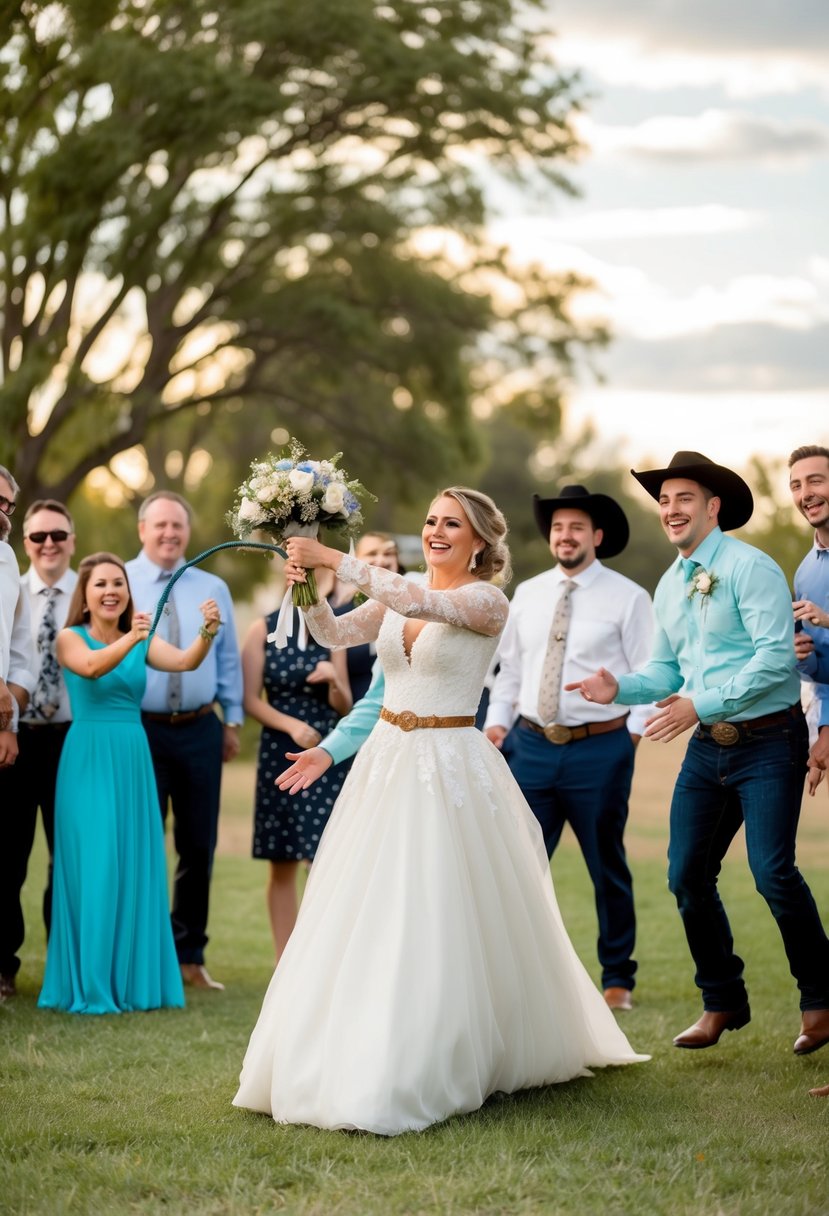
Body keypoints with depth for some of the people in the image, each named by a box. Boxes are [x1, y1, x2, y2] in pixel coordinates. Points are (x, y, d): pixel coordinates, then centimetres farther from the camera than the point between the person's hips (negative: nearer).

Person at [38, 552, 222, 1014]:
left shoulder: (144, 641, 9)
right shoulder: (71, 638, -1)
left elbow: (185, 661, -10)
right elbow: (90, 666, -23)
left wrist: (208, 632, -30)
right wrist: (128, 641, -41)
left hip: (133, 761, 4)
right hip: (88, 760, -4)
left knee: (138, 869, 6)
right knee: (94, 869, -5)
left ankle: (135, 980, 16)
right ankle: (90, 987, 3)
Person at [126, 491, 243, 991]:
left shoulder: (213, 589, 10)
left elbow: (229, 659, 12)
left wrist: (233, 720, 9)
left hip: (200, 731, 3)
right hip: (140, 730, -3)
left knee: (199, 846, 8)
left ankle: (191, 956, 18)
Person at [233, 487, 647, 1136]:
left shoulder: (487, 602, -9)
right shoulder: (399, 597, 11)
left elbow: (420, 603, -26)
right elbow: (335, 634, 5)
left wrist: (334, 560, -28)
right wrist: (308, 587, -14)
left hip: (450, 767, -7)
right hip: (387, 761, 7)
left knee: (439, 921, -6)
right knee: (364, 916, 7)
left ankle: (428, 1074, 3)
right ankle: (354, 1062, 18)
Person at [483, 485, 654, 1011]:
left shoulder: (628, 598, -3)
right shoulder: (527, 594, 11)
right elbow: (510, 667, 16)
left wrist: (632, 732, -15)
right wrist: (497, 720, 3)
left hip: (600, 749, -4)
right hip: (531, 745, 4)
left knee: (608, 869, 7)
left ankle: (618, 979, 21)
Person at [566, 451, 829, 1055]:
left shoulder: (751, 568, -12)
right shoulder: (670, 586, 12)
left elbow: (775, 656, -20)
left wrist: (702, 703, -23)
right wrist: (620, 687, -2)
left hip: (767, 740, -7)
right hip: (707, 747, 7)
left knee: (773, 873, -14)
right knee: (688, 876, 4)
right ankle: (722, 1002, 21)